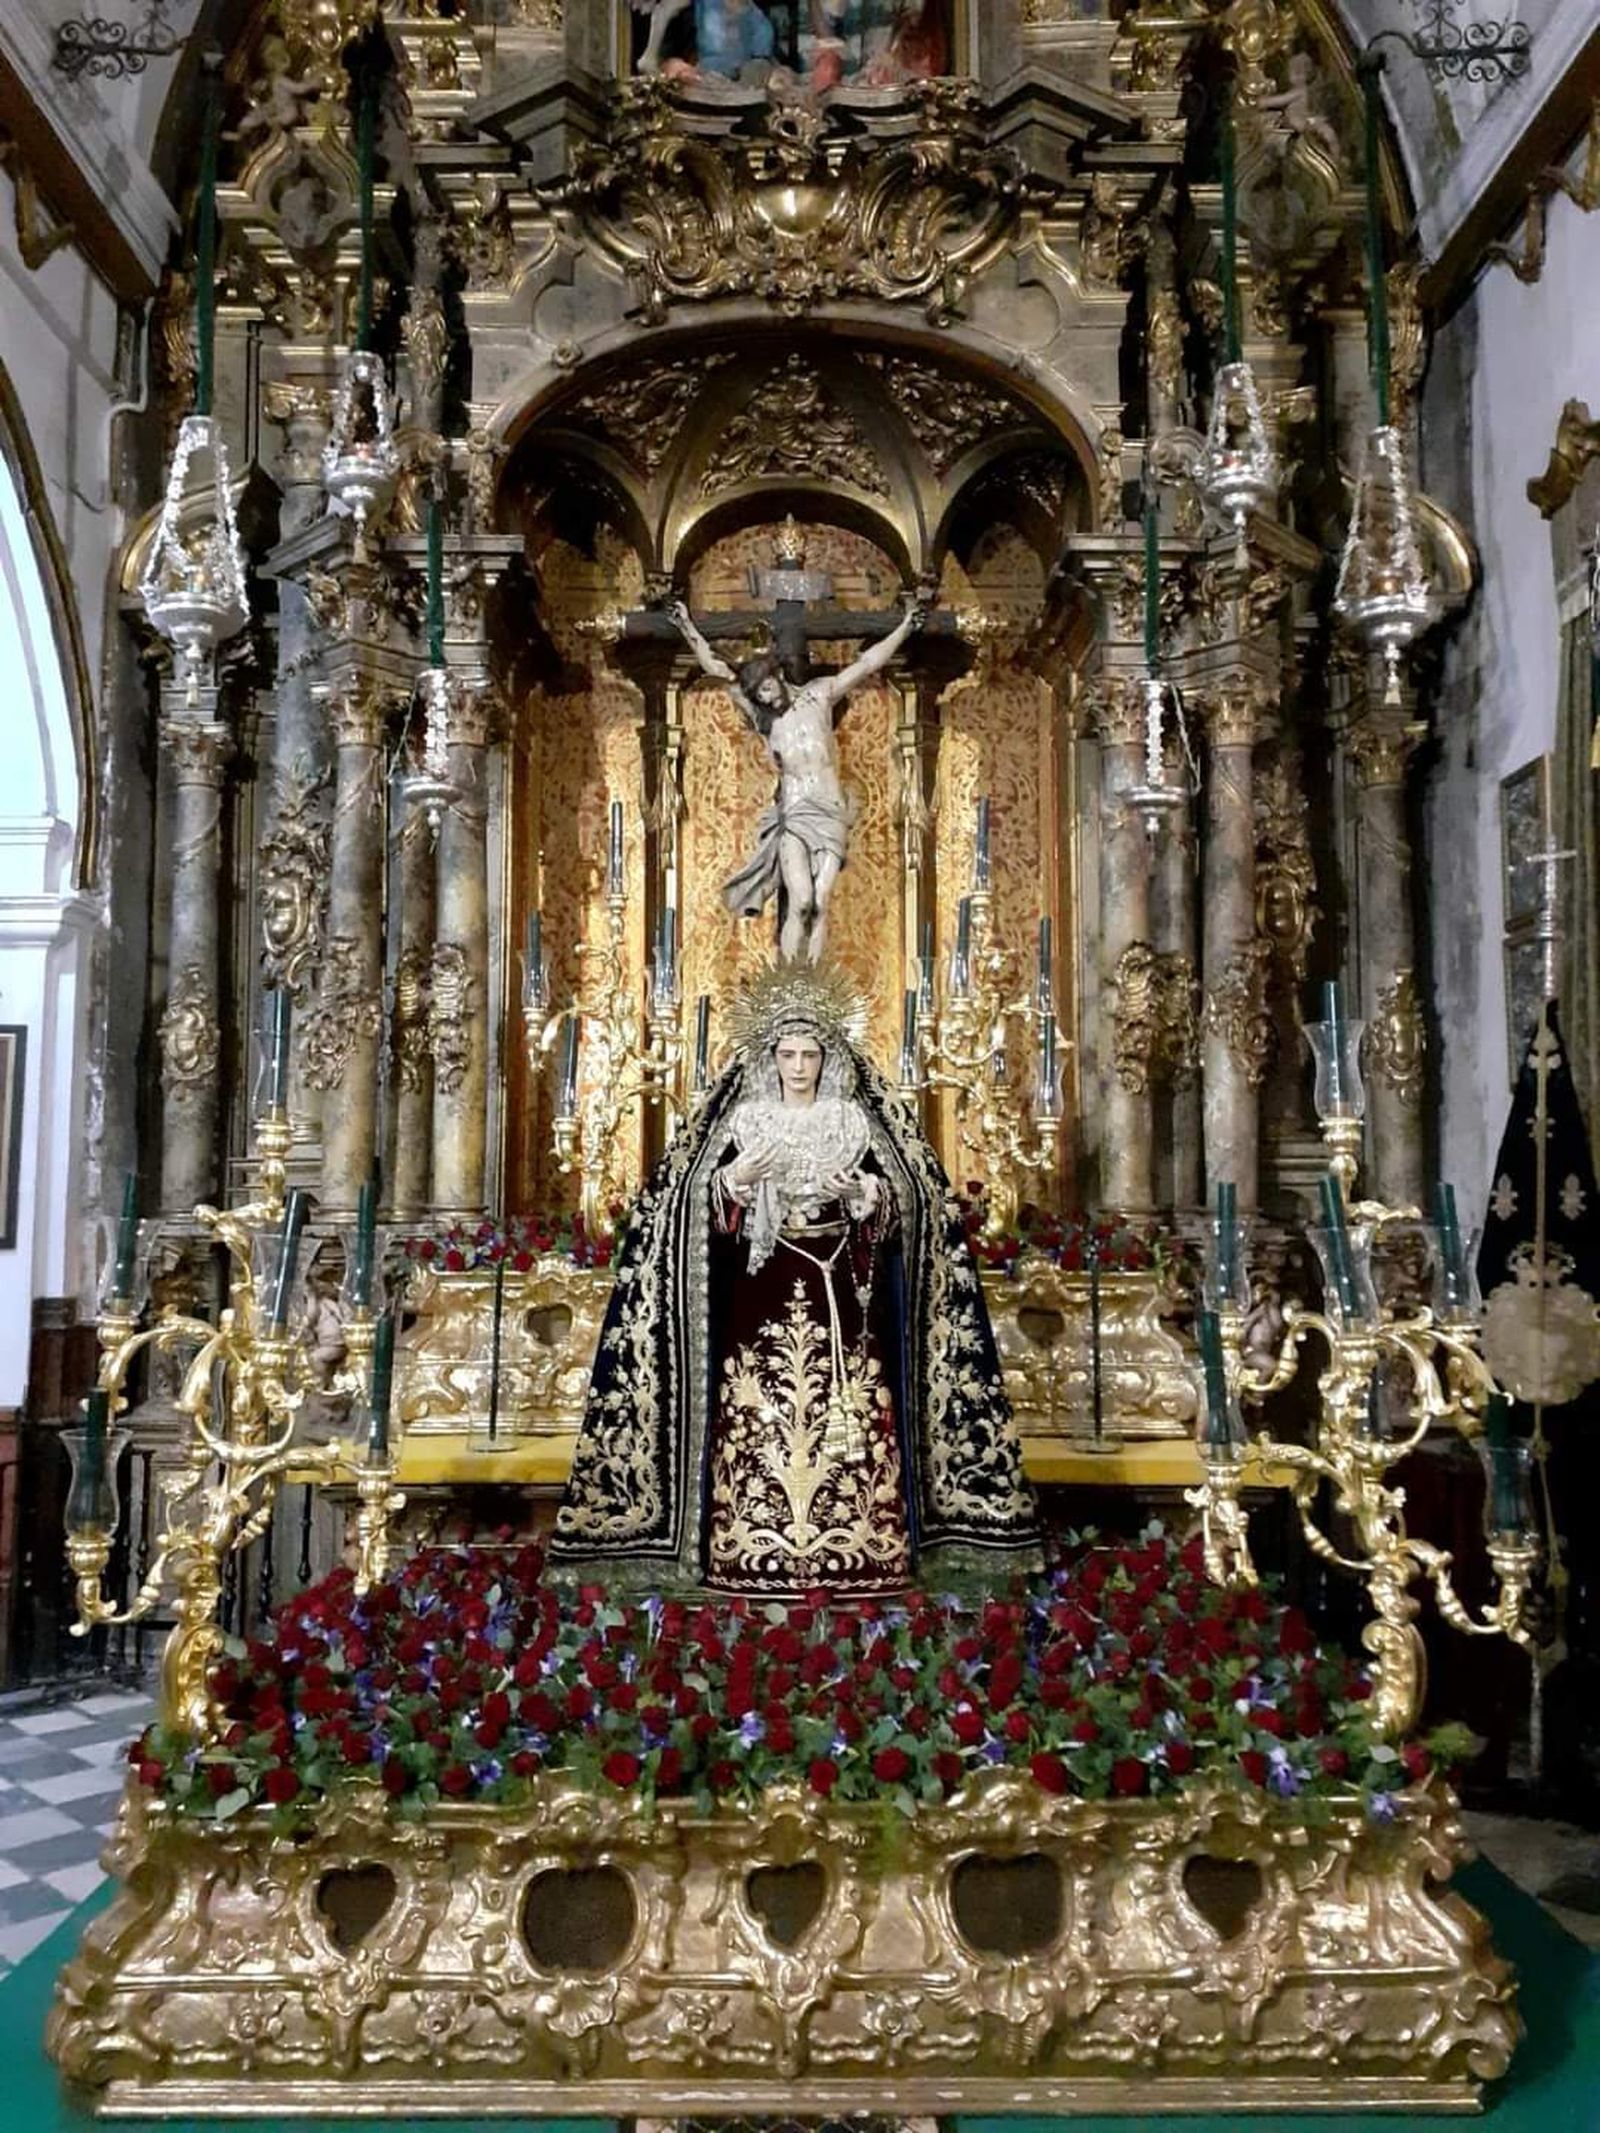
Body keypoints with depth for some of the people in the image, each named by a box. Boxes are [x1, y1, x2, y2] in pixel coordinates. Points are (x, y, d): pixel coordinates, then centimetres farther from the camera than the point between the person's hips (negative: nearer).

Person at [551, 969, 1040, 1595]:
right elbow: (709, 1212, 4)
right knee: (759, 1414, -5)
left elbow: (896, 1207, 4)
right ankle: (756, 1553, 2)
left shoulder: (856, 1120, 7)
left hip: (840, 1288, 0)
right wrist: (733, 1182, -16)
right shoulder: (742, 1120, 7)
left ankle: (855, 1548, 3)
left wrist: (864, 1196, -16)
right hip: (763, 1290, 0)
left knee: (846, 1415, -4)